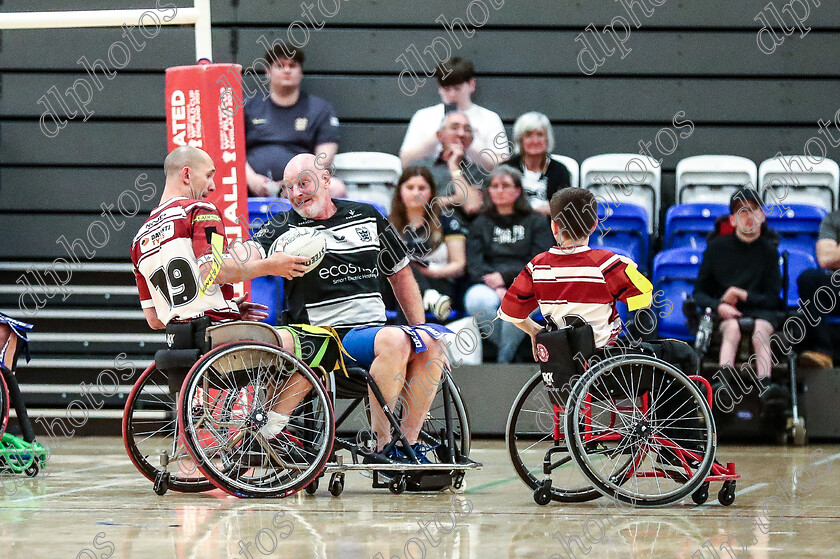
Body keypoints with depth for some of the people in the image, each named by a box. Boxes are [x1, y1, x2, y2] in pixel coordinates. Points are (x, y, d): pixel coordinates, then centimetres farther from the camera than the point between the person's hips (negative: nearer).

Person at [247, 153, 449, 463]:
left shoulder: (367, 216, 16)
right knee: (394, 340, -33)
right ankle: (382, 445, -28)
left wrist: (420, 331, 13)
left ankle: (410, 442, -21)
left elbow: (401, 274, 23)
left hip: (375, 329, 5)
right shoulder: (285, 229, 4)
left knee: (431, 341, -25)